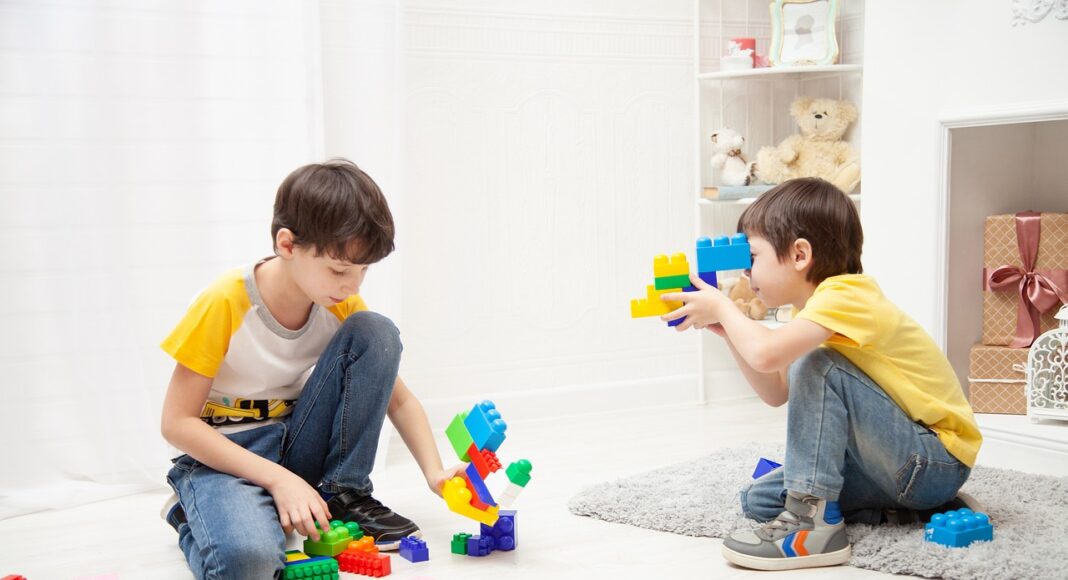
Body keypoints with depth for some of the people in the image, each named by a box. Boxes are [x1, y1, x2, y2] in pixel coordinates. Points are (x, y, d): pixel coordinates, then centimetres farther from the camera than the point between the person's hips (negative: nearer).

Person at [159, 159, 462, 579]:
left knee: (375, 333, -15)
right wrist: (278, 479, -26)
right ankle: (193, 514, -2)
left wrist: (434, 471, -15)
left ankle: (343, 496, -6)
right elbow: (177, 422, -18)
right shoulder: (226, 303, -20)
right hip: (225, 453, -5)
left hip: (297, 444, 5)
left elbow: (397, 398, 3)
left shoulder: (341, 305, -5)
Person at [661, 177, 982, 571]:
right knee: (759, 500, 4)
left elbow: (766, 353, -38)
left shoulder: (845, 295, -22)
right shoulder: (821, 306, 9)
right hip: (900, 461, 10)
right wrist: (726, 329, 2)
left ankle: (814, 520, -23)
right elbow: (776, 393, 12)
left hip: (939, 461, -10)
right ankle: (907, 510, 0)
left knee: (819, 367, -26)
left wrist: (721, 307, -19)